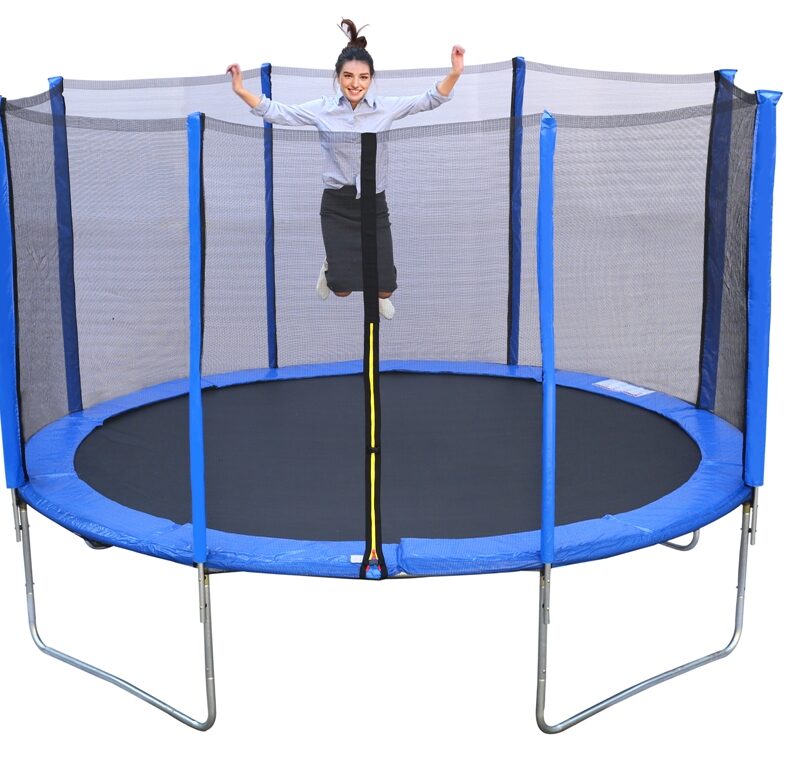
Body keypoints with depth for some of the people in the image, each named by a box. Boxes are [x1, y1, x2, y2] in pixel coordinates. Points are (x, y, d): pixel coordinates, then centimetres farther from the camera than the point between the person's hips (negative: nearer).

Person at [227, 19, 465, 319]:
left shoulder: (386, 107, -6)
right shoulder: (322, 109, -7)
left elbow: (430, 100, -8)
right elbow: (276, 112, -4)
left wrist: (455, 73, -25)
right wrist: (240, 90, -17)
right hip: (337, 204, -1)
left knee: (384, 285, 3)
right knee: (342, 288, -4)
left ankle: (380, 296, 45)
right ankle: (332, 266, 36)